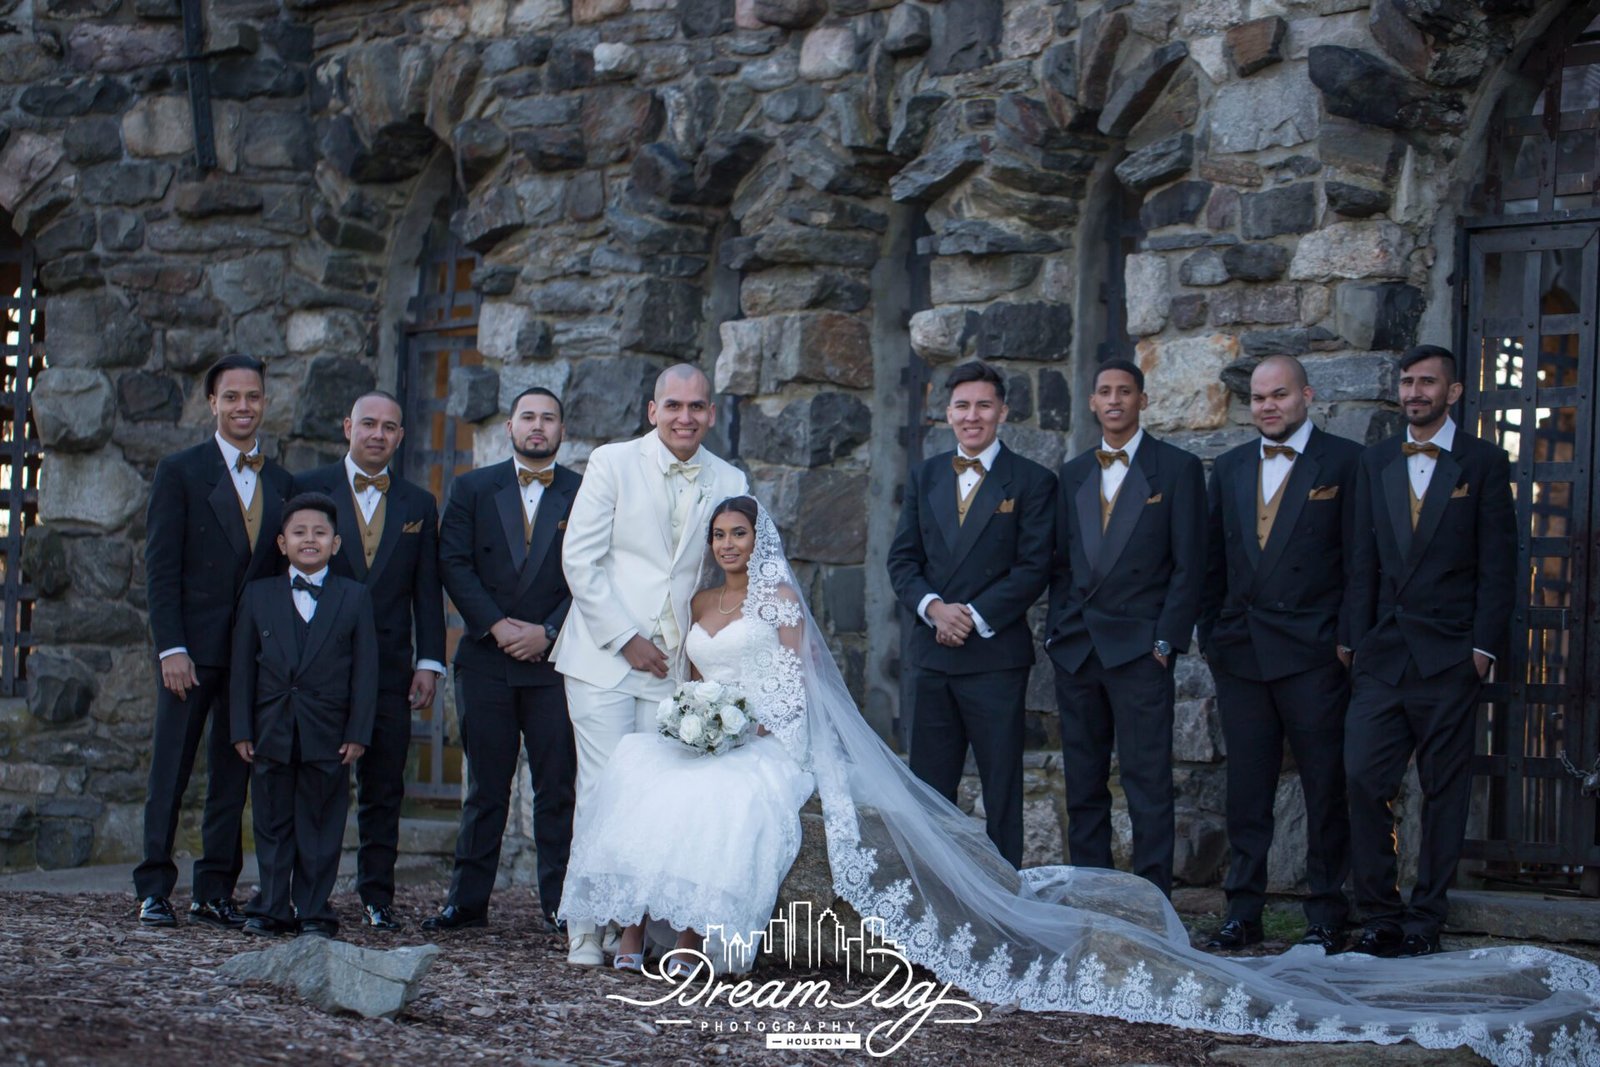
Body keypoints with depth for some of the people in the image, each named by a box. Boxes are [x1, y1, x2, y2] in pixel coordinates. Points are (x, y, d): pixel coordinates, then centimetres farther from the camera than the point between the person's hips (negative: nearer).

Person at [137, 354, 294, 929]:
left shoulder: (282, 482, 12)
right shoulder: (180, 471, 0)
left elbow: (284, 568, 13)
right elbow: (161, 568, -5)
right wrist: (171, 648, -13)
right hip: (193, 646, -4)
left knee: (233, 774, 6)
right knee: (170, 769, -1)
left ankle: (215, 892, 12)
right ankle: (154, 889, 4)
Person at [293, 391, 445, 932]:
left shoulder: (418, 504, 13)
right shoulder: (308, 489, 5)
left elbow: (428, 590, 11)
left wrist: (429, 662, 2)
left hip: (390, 666, 2)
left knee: (384, 787, 3)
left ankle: (377, 897, 9)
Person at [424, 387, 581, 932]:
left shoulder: (585, 495, 7)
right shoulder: (473, 489, 11)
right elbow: (454, 564, 2)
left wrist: (548, 632, -10)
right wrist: (497, 625, -9)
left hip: (555, 658, -1)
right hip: (485, 659, 1)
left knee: (557, 785, -1)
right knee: (486, 785, 5)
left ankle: (561, 904, 5)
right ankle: (468, 901, 9)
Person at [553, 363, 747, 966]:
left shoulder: (728, 483, 7)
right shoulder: (612, 464, 0)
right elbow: (579, 559, -3)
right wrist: (625, 640, -8)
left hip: (674, 666, 2)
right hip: (604, 655, -2)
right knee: (603, 788, -7)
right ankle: (586, 928, 2)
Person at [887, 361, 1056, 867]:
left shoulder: (1032, 481, -1)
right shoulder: (925, 477, 13)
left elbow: (1034, 568, -7)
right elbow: (902, 559, 8)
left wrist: (975, 616, -14)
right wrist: (933, 606, -10)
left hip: (995, 655, -4)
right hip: (934, 652, 4)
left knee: (1001, 787, 1)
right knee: (929, 787, 8)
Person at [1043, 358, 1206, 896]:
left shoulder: (1177, 468, 1)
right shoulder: (1073, 474, 16)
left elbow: (1189, 564, -3)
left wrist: (1167, 640, -10)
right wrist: (1056, 631, 7)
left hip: (1139, 648, -5)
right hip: (1076, 649, 5)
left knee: (1148, 785, -6)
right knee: (1083, 785, 7)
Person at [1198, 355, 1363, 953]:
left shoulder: (1344, 462, 0)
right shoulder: (1229, 468, 14)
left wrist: (1348, 638, -9)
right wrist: (1211, 638, 9)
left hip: (1313, 652, -4)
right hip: (1239, 651, 4)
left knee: (1325, 786, 1)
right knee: (1246, 788, 7)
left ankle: (1326, 916, 9)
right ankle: (1243, 913, 12)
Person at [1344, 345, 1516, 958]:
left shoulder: (1484, 464, 2)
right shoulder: (1376, 463, 13)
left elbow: (1498, 563, -1)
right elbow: (1364, 561, 12)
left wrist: (1483, 647, -8)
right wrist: (1360, 641, 4)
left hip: (1449, 655, -3)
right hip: (1385, 654, 3)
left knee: (1444, 789, 2)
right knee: (1364, 776, -7)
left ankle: (1425, 919, 9)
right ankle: (1379, 914, 4)